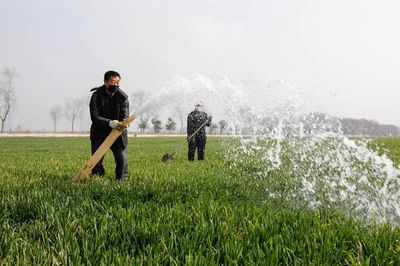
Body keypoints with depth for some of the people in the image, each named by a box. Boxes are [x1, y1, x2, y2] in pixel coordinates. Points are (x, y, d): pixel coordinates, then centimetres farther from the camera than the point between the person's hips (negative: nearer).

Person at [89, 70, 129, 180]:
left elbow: (125, 117, -13)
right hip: (99, 133, 0)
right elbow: (94, 117, -21)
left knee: (122, 158, -8)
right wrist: (109, 122, -38)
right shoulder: (97, 95, -12)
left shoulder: (123, 97, -9)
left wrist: (123, 125, -38)